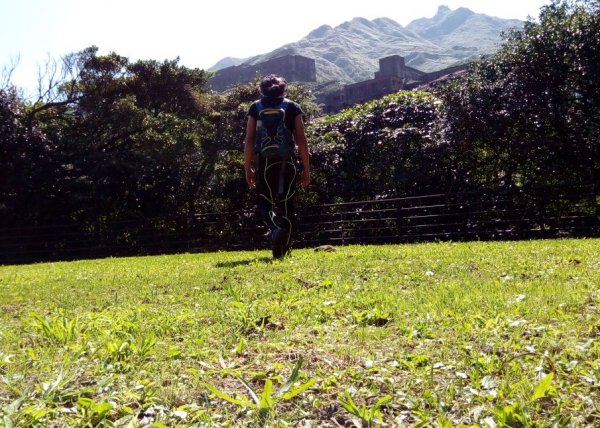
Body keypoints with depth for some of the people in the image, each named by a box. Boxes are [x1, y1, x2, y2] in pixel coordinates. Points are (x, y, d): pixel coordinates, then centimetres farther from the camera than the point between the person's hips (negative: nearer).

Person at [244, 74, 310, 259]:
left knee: (265, 204, 9)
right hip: (287, 162, 0)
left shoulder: (255, 107, 8)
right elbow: (301, 140, 0)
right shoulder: (293, 107, 6)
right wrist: (306, 168, 4)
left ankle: (277, 229, -21)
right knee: (286, 205, 9)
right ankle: (284, 248, 7)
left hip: (264, 163, 0)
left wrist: (248, 168, 6)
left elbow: (249, 140, 2)